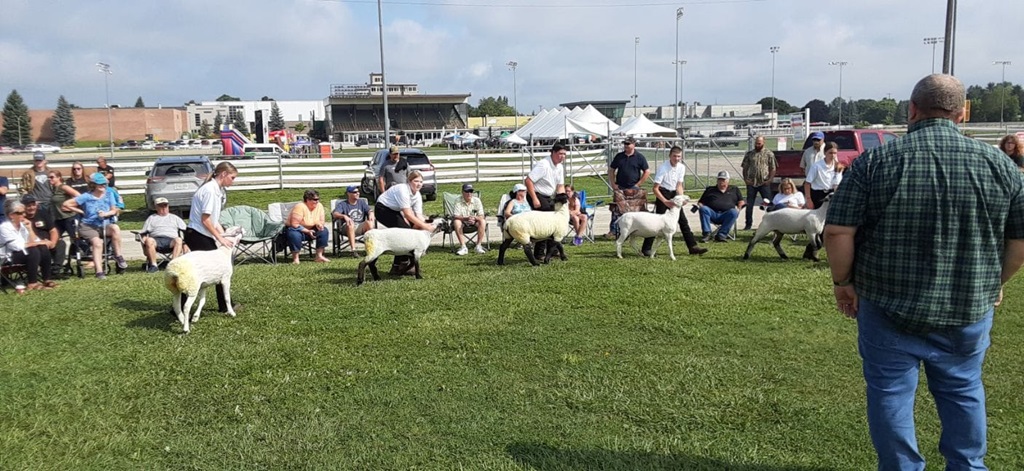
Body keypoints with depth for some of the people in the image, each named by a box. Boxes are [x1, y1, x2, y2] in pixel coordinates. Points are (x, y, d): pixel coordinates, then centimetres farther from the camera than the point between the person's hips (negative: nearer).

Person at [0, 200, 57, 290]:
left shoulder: (22, 224, 7)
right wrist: (37, 243, -17)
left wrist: (29, 228, -8)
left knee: (43, 248, -19)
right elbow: (17, 246, -22)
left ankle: (46, 279, -17)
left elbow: (33, 241, 3)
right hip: (9, 257, -7)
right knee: (33, 251, -31)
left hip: (24, 252, 7)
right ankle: (32, 283, -29)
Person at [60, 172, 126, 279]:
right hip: (88, 226, -3)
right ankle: (99, 271, -31)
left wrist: (106, 214, -11)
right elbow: (66, 204, 0)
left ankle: (118, 256, -20)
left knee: (115, 228, -33)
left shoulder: (108, 195, 7)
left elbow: (114, 210, 10)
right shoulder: (86, 197, -2)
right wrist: (82, 212, 2)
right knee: (97, 243, -31)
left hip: (104, 225, 3)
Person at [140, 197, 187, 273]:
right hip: (156, 239, 0)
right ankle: (153, 265, -33)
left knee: (178, 240, -36)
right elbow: (144, 233, 18)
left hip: (171, 240, 0)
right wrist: (144, 242, -3)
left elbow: (185, 231, 19)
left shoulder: (174, 217, 30)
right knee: (149, 240, -36)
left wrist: (185, 243, 0)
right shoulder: (151, 218, 30)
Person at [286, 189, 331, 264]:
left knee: (324, 231, -19)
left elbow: (322, 221, 2)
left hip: (310, 230, 6)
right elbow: (294, 224, -26)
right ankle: (295, 258, -23)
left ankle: (319, 256, -14)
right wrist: (307, 231, -30)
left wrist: (319, 224, -23)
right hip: (295, 229, -6)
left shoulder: (319, 206, -4)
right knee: (295, 235, -39)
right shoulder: (300, 207, -23)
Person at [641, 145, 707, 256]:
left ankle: (692, 247, 12)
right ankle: (646, 249, -1)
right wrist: (665, 201, -30)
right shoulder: (663, 167, -20)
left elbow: (679, 185, 2)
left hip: (674, 194, 6)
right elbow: (655, 188, -21)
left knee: (683, 221, 6)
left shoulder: (682, 167, -3)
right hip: (662, 194, -6)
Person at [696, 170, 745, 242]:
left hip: (727, 215, 0)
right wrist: (699, 205, 0)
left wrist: (739, 208, 2)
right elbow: (701, 202, 23)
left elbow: (741, 201, 23)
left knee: (734, 212, -34)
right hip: (712, 214, 0)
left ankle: (721, 235, -35)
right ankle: (707, 233, -32)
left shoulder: (734, 189, 26)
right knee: (703, 209, -31)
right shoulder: (710, 190, 26)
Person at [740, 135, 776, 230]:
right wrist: (745, 179, -1)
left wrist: (770, 180, -10)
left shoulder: (769, 154, 2)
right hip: (751, 183, 2)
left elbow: (773, 169, 0)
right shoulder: (749, 153, 7)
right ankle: (748, 224, 12)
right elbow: (744, 167, 10)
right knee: (749, 204, 4)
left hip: (764, 183, -2)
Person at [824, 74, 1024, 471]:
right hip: (969, 311, 3)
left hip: (889, 307, -3)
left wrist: (843, 281, 1)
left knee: (891, 393, 11)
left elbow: (837, 231, -13)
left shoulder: (875, 162, -11)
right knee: (964, 391, 22)